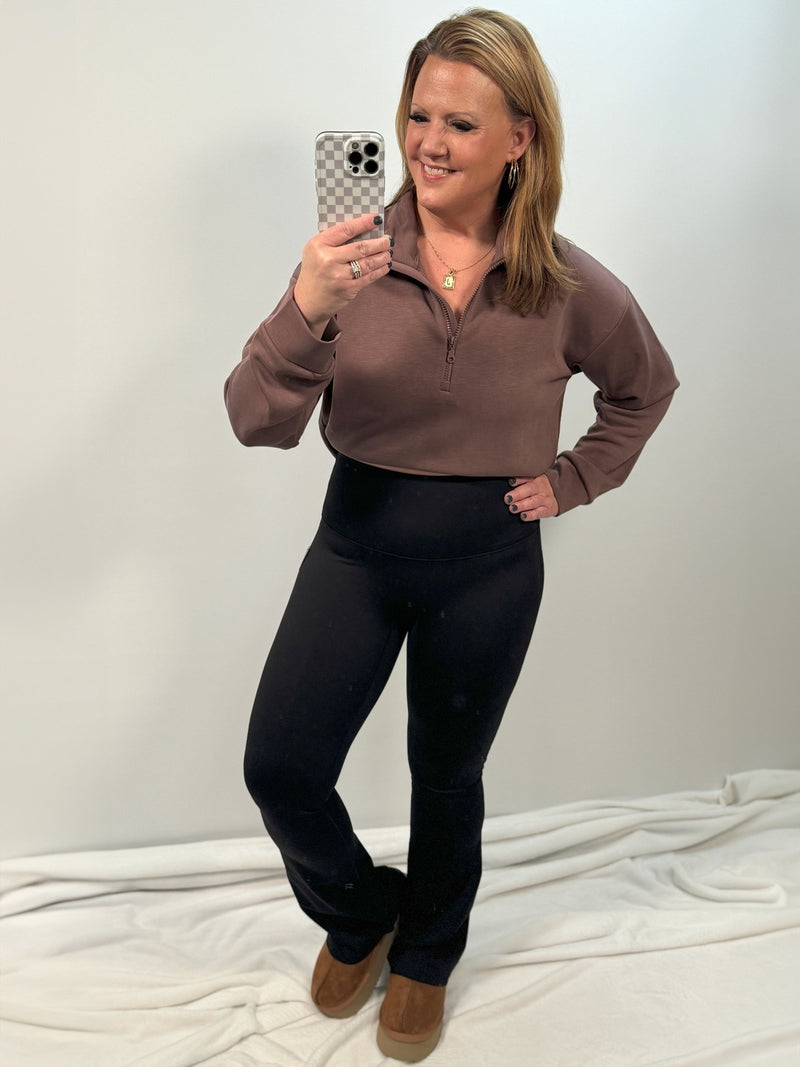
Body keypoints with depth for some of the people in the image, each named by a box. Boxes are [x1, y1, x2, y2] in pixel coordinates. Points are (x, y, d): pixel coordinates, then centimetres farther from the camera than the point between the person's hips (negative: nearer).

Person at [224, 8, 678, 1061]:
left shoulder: (568, 285, -8)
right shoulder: (354, 255, -11)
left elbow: (646, 386, 13)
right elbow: (258, 422, -20)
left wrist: (572, 478, 3)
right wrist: (305, 308, -36)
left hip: (488, 560, 0)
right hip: (358, 539, 1)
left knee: (447, 777, 15)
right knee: (280, 766, -6)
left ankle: (425, 957, 46)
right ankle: (361, 913, 30)